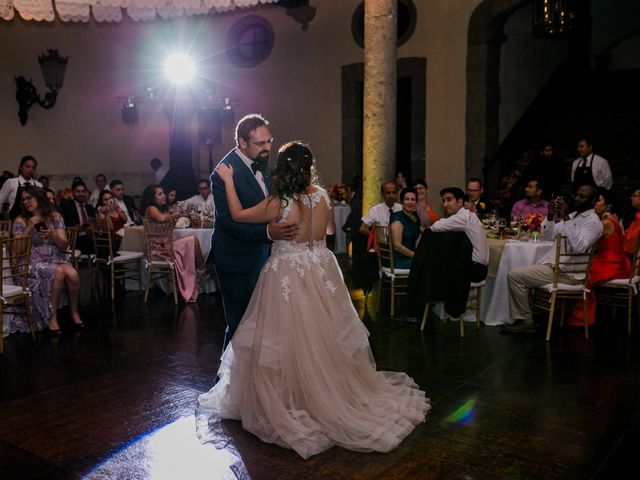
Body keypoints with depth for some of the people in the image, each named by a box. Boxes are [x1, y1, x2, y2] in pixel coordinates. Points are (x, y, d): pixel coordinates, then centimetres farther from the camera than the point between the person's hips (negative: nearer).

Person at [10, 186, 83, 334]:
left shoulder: (55, 217, 9)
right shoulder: (20, 220, 3)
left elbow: (64, 245, 5)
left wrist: (53, 235, -16)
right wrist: (29, 228, -13)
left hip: (57, 259, 3)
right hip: (34, 262, -2)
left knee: (73, 274, -31)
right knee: (59, 272, -34)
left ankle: (74, 312, -7)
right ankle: (52, 317, -23)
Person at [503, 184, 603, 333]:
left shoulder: (593, 222, -9)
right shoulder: (572, 216, 17)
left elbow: (579, 247, -26)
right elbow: (548, 236, 15)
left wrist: (566, 218, -27)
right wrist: (551, 216, -1)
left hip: (567, 273, -9)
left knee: (515, 276, -15)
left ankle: (525, 321, -3)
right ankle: (520, 317, 11)